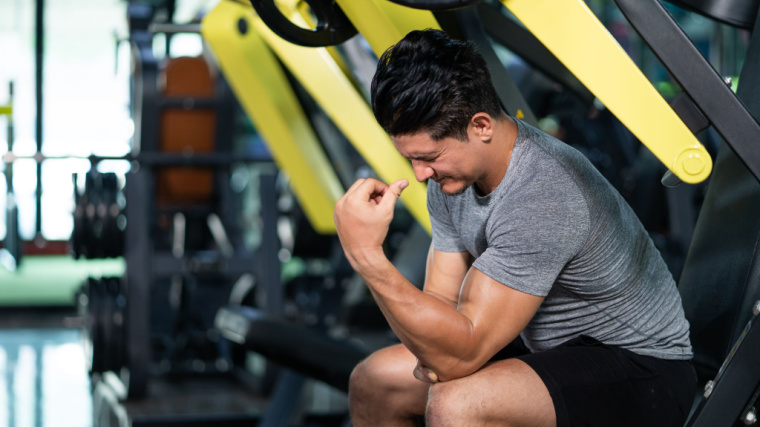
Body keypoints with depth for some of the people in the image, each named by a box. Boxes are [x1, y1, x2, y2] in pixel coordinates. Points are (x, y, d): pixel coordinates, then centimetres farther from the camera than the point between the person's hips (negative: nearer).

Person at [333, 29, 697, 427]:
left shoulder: (544, 198, -33)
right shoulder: (454, 172, -4)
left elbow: (461, 354, -33)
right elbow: (441, 302, 3)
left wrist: (367, 257, -39)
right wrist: (435, 348, -20)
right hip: (546, 348, 9)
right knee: (372, 383, 4)